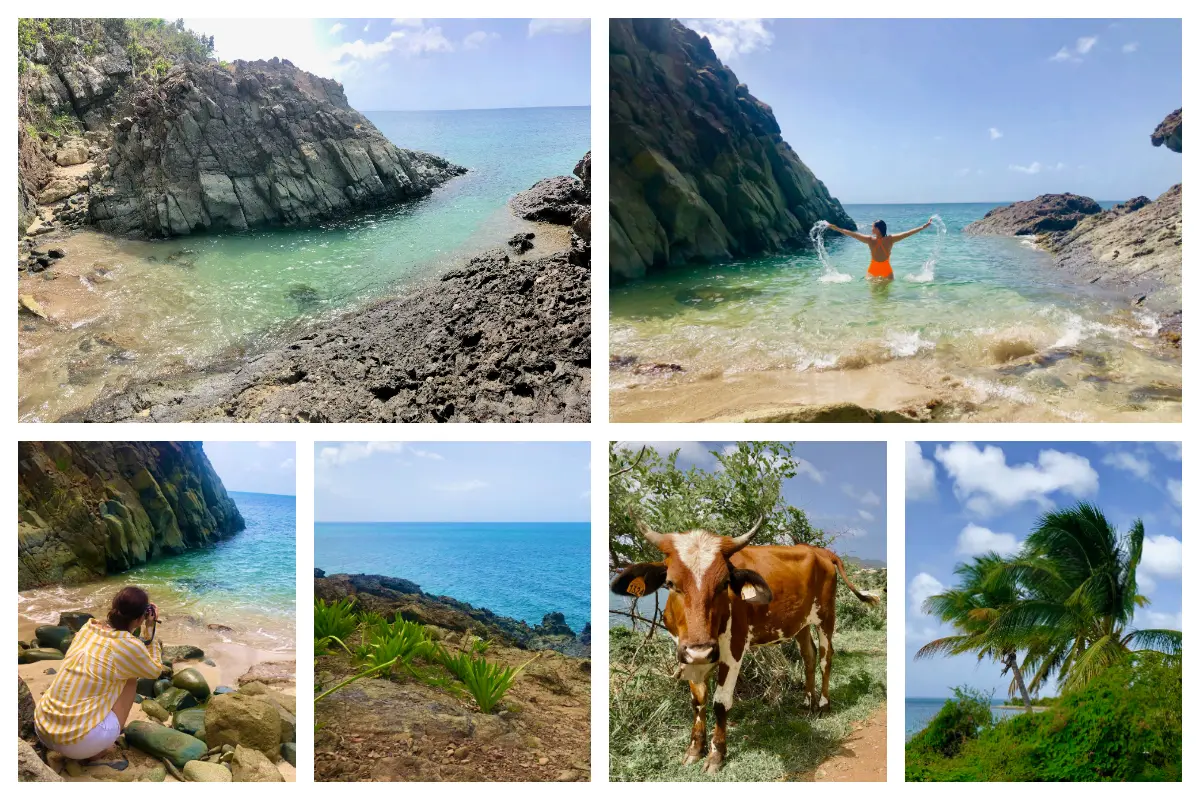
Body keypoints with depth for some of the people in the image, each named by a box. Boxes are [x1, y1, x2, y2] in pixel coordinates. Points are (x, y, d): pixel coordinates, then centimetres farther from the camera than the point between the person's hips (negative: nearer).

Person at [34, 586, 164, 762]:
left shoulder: (88, 628, 7)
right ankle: (104, 744, 12)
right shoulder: (130, 646, -10)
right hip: (80, 743, -6)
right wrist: (150, 632, 16)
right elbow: (155, 671, 11)